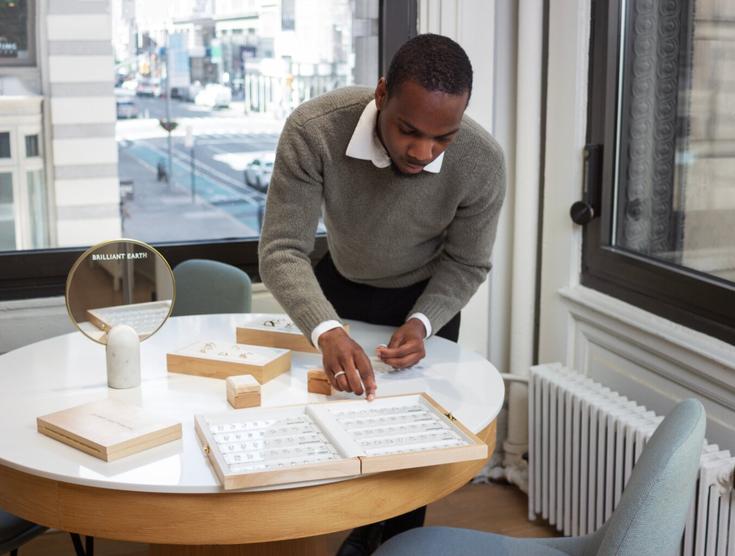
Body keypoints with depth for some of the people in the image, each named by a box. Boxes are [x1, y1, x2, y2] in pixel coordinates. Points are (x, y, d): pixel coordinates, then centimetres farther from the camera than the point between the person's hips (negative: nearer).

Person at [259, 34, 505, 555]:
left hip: (425, 297, 0)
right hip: (339, 285, 1)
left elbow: (466, 263, -17)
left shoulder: (482, 162, -34)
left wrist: (421, 324, -33)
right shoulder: (312, 131, -38)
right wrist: (327, 331, -51)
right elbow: (282, 249, -35)